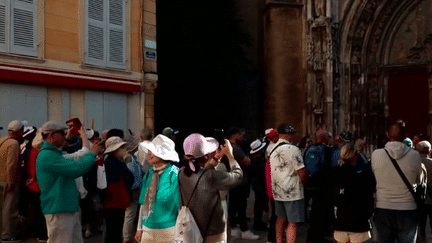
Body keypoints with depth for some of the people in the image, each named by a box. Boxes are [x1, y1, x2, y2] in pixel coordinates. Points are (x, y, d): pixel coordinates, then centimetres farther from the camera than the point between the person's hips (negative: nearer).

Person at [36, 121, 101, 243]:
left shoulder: (54, 154, 18)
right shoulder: (47, 156, -17)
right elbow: (76, 169, -24)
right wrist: (92, 154, -10)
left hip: (70, 209, 11)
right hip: (58, 211, -11)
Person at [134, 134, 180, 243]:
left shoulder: (174, 174, -11)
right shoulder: (149, 174, 8)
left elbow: (181, 205, -10)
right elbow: (143, 203, 14)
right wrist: (139, 229, 14)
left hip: (168, 230, -5)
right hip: (148, 229, 5)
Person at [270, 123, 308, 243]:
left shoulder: (272, 149, 7)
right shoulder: (293, 149, -16)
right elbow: (302, 172, -18)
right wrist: (305, 181, 2)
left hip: (277, 191, 8)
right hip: (292, 191, -8)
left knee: (281, 218, 21)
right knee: (293, 223, -3)